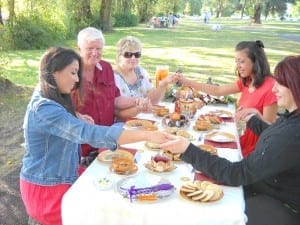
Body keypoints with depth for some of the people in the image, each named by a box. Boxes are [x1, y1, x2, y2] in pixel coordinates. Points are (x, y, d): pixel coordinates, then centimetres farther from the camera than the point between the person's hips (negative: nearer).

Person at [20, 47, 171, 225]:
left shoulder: (51, 99, 4)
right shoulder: (44, 108, -28)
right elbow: (90, 134, -39)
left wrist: (78, 118, -3)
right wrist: (147, 135, -40)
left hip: (60, 178, 9)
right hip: (47, 191, -9)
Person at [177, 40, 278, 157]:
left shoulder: (270, 87, -20)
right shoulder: (246, 82, 5)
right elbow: (217, 90, 3)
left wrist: (255, 113, -35)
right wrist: (185, 81, -1)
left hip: (255, 149, -7)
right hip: (244, 141, 7)